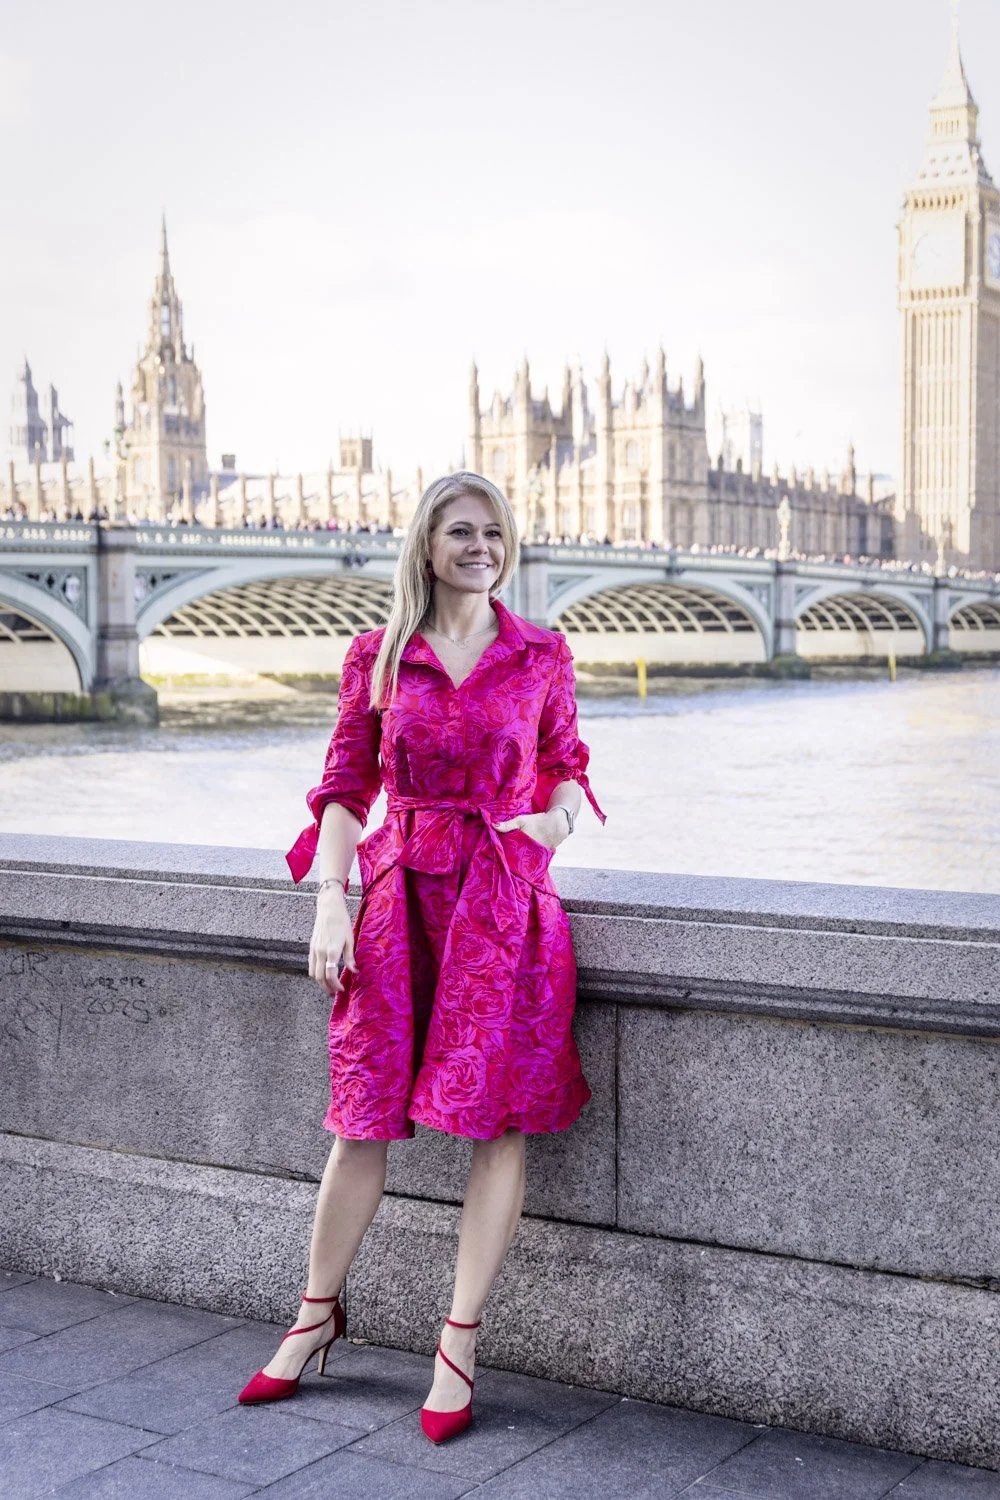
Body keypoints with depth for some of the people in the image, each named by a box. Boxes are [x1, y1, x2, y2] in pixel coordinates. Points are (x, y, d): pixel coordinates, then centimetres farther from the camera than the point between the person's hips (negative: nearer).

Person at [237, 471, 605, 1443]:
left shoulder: (542, 656, 6)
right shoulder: (376, 657, 5)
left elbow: (564, 763, 18)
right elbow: (345, 785, 5)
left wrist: (554, 818, -5)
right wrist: (329, 903, -4)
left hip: (506, 901, 0)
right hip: (400, 893, 0)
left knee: (495, 1112, -4)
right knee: (364, 1110, 3)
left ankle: (459, 1341, 7)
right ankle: (317, 1316, 22)